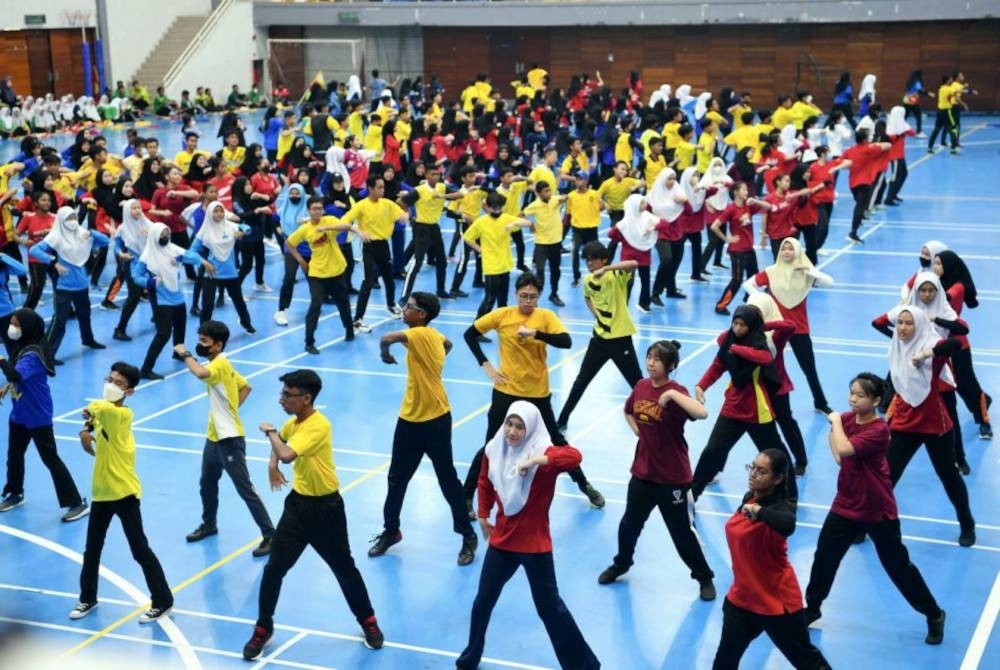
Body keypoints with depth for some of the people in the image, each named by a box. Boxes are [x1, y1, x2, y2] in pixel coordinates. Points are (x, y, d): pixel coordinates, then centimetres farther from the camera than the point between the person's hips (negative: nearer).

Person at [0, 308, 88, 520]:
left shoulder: (33, 354, -26)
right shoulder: (22, 347, 3)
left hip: (38, 416, -9)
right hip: (20, 413, 9)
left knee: (50, 459, -4)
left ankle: (77, 503, 2)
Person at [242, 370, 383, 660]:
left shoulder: (318, 426, -25)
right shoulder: (293, 422, 2)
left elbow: (286, 454, -39)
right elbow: (280, 441, 27)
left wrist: (269, 431, -21)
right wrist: (272, 465, 8)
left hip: (325, 507, -6)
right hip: (298, 503, 6)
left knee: (344, 568, 9)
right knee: (274, 568, 2)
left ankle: (368, 622, 30)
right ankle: (263, 628, 18)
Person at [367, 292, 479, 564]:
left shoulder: (422, 334, -20)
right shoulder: (433, 335, 6)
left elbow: (387, 338, -34)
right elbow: (447, 344, 29)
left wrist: (386, 355, -15)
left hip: (435, 419, -9)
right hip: (410, 417, 9)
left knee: (447, 480, 2)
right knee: (397, 477, 14)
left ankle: (468, 536, 15)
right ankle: (391, 531, 29)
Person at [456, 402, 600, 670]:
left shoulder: (542, 451, -21)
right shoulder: (494, 450, -4)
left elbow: (574, 456, -41)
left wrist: (535, 460, -47)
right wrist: (483, 516, 17)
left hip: (535, 544, -5)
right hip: (501, 540, 5)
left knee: (549, 607, 6)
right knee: (483, 601, 17)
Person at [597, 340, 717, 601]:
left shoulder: (675, 393, -19)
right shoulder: (641, 386, 0)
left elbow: (702, 413, -40)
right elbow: (628, 411, 22)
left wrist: (671, 394, -38)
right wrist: (637, 430, 6)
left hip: (672, 477, -6)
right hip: (642, 471, 6)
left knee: (681, 532, 5)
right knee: (629, 523, 21)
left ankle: (705, 578, 24)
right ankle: (620, 564, 44)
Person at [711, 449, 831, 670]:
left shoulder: (780, 508, -23)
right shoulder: (749, 499, 2)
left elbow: (787, 526, -49)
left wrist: (758, 510, -42)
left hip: (777, 602, -7)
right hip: (742, 597, 7)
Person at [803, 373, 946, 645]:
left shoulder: (879, 429, -24)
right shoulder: (847, 418, -3)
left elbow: (844, 449, -36)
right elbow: (838, 453, 18)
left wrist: (836, 421, -22)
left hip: (878, 512, -6)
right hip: (845, 506, 6)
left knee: (898, 566, 6)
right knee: (824, 558, 9)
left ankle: (934, 615, 24)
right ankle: (811, 608, 29)